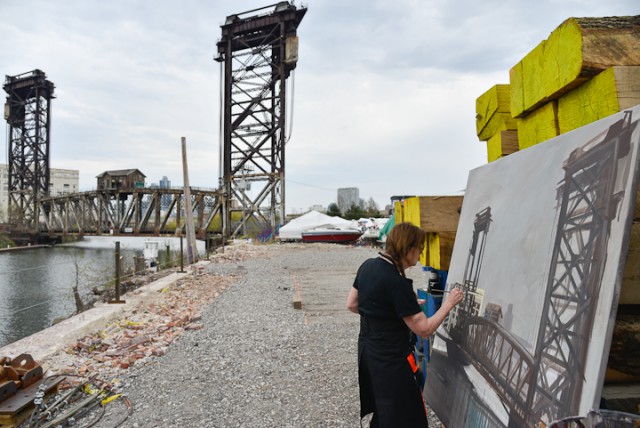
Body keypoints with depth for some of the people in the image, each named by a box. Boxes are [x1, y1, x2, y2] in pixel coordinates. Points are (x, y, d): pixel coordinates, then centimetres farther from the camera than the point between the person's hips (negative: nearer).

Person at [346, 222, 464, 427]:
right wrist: (449, 303, -9)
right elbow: (424, 329, -19)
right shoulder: (397, 283, -26)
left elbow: (351, 304, 9)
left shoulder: (367, 266, -2)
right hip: (392, 361, -8)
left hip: (367, 351, 8)